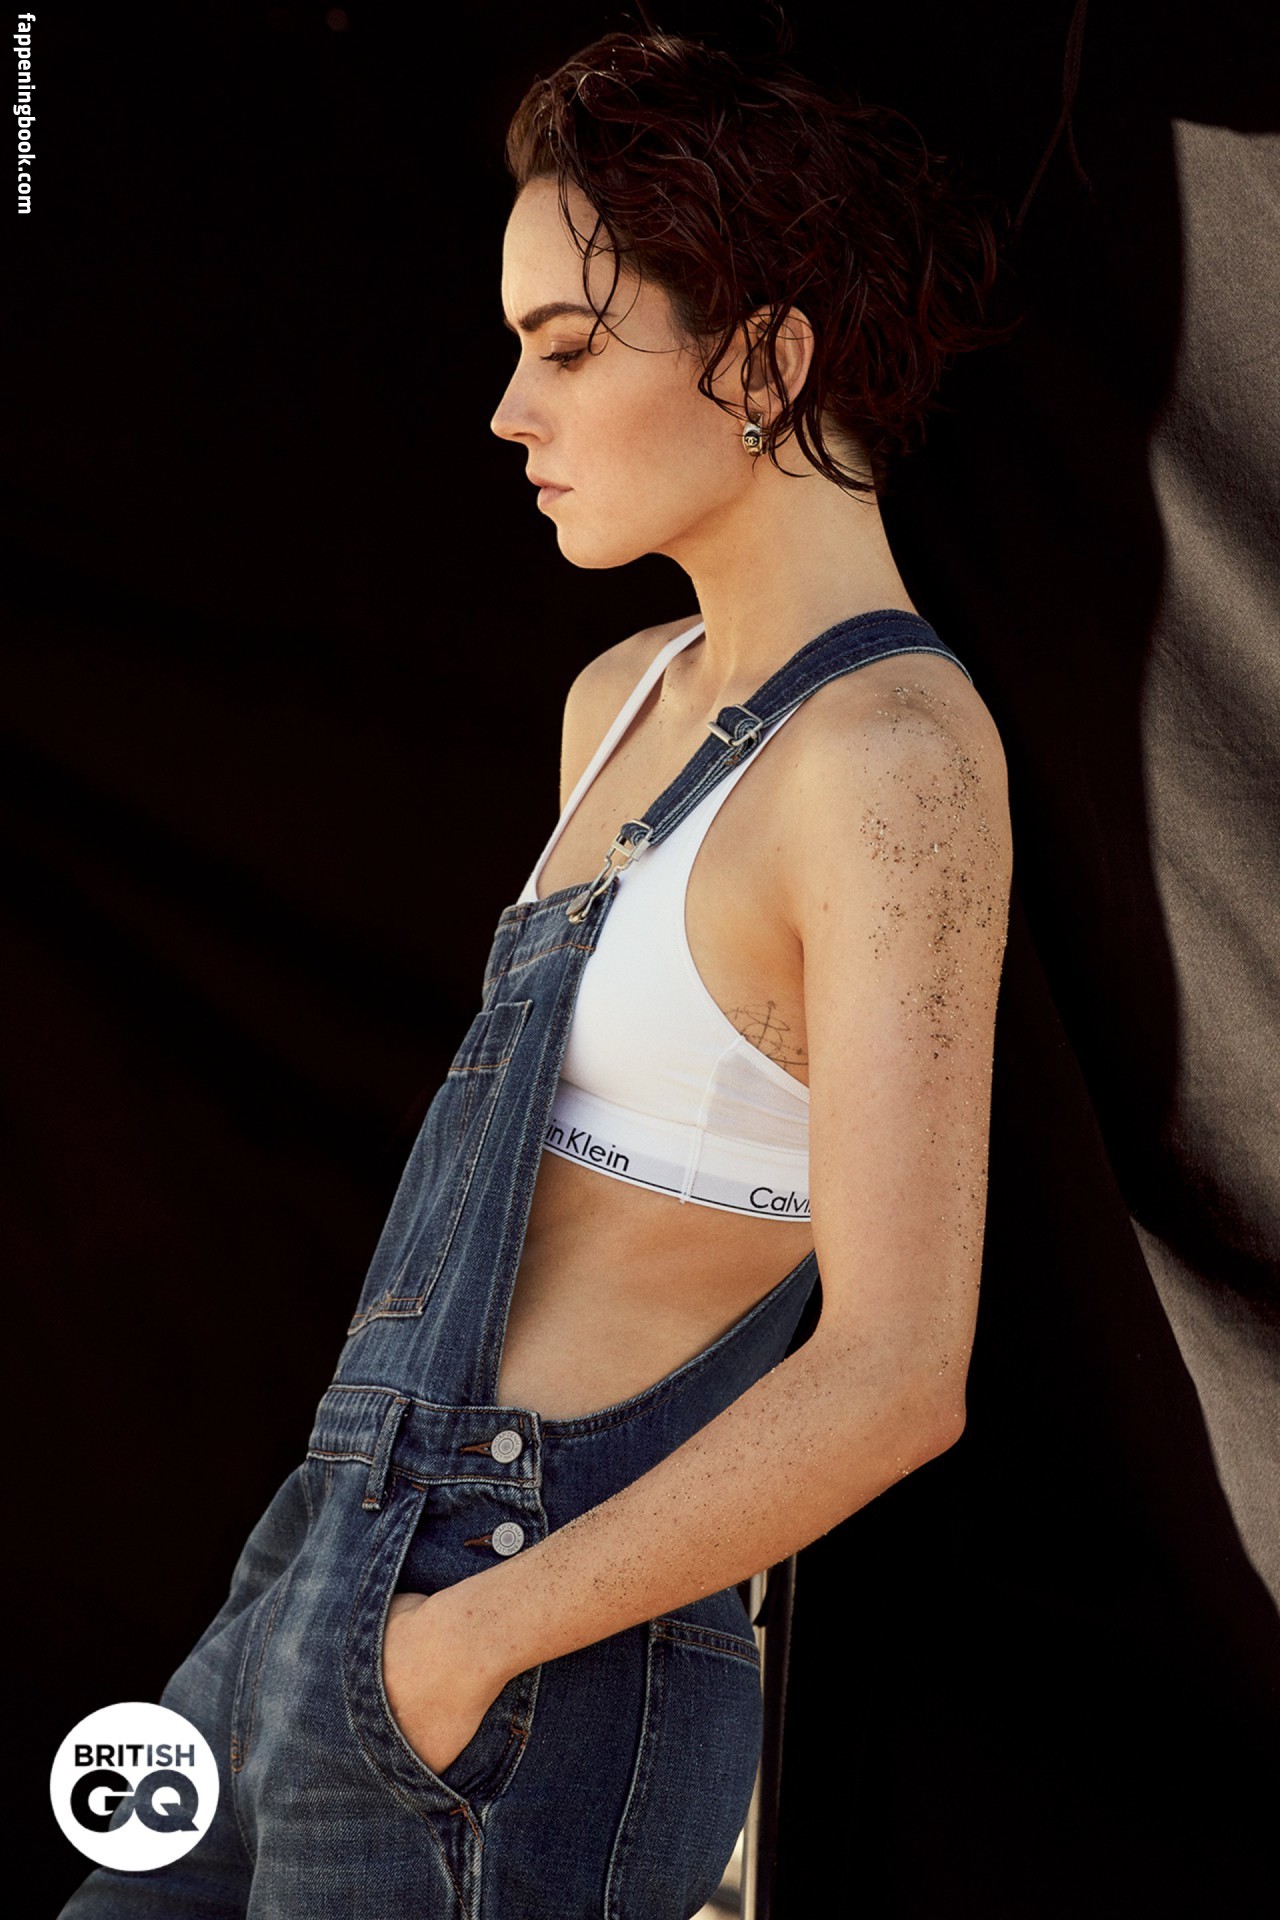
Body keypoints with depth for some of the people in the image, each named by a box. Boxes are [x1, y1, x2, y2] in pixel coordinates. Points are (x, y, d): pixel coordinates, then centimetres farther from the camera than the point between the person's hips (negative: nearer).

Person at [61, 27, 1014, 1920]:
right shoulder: (624, 702, 11)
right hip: (335, 1592, 9)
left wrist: (473, 1639, -14)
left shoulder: (902, 760, -17)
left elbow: (897, 1374, -22)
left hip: (515, 1699, -9)